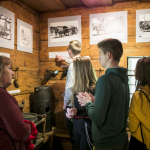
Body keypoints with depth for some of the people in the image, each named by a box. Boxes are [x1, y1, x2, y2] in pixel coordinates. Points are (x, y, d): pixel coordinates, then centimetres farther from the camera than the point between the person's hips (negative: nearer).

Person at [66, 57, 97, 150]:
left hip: (87, 125, -7)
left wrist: (77, 112, -23)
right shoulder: (78, 87, 1)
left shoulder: (93, 89, -22)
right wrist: (72, 112, -11)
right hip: (76, 124, 7)